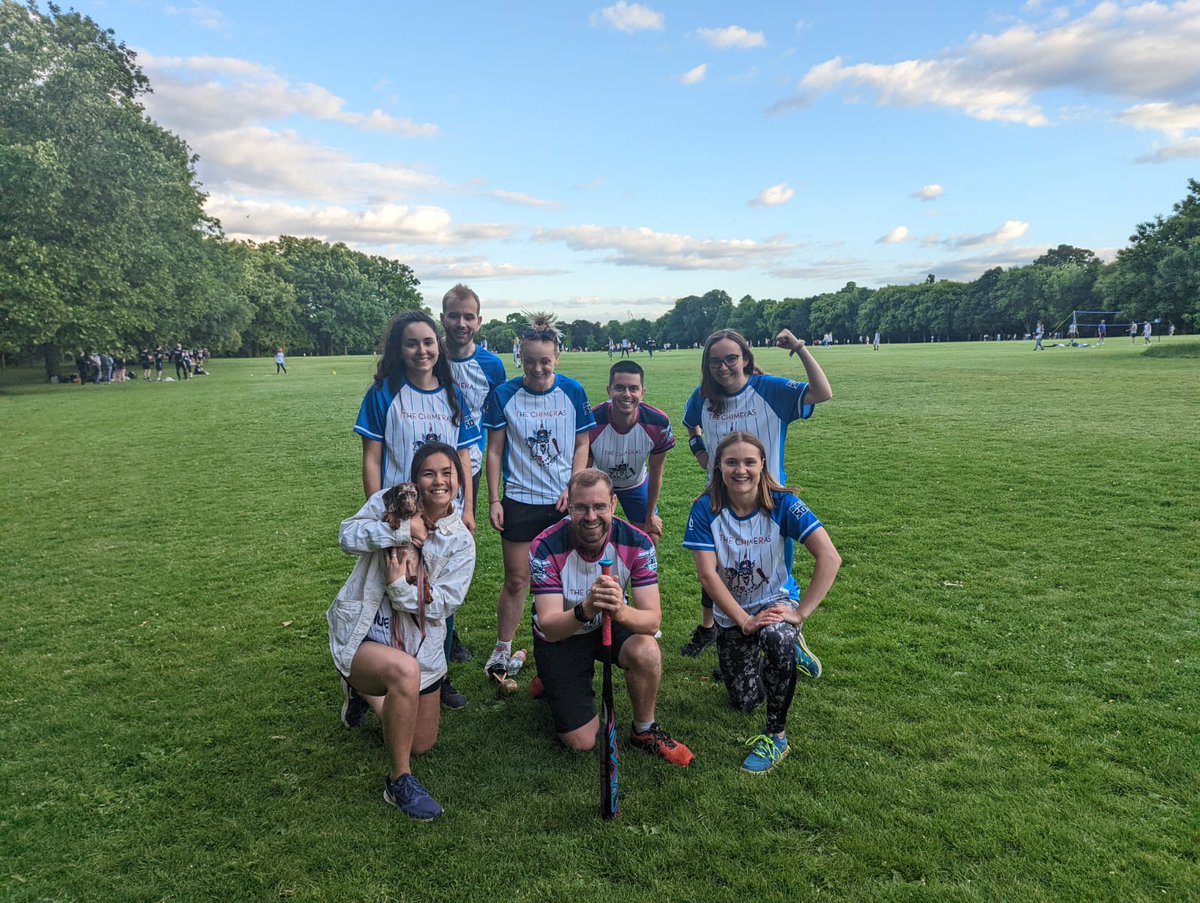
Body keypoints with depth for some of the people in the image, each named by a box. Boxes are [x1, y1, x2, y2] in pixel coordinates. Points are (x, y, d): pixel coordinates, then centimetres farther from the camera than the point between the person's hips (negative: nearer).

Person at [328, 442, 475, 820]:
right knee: (405, 671, -40)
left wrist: (401, 587, -25)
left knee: (422, 744, 16)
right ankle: (399, 781, -18)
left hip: (420, 642, 4)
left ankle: (364, 690, 42)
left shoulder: (461, 541, -2)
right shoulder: (390, 503, -6)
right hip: (363, 633, -4)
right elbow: (348, 535, -20)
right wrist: (402, 531, -29)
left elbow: (446, 603, -10)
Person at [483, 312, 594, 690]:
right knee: (516, 579, 4)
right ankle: (502, 650, 21)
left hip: (564, 501, 1)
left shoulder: (572, 392, -1)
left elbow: (582, 446, 5)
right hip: (520, 501, -1)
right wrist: (493, 500, -3)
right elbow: (494, 451, 1)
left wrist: (573, 488, -7)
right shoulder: (504, 395, -3)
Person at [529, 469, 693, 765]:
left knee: (646, 651, -32)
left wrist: (621, 611, -52)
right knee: (582, 742, -4)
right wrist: (585, 610, -54)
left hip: (611, 625, 2)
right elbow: (549, 626, -32)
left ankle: (645, 730, -3)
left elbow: (653, 618, -28)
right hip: (558, 636, -1)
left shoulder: (637, 543, -23)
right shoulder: (546, 548, -28)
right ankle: (551, 681, 27)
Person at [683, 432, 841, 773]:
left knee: (776, 636, -37)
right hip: (731, 612, 2)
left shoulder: (782, 504, -18)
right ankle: (747, 658, 37)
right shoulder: (706, 508, -16)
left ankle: (776, 736, -16)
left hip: (776, 601, -2)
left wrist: (800, 613, -28)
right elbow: (707, 574, -18)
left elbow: (830, 558, -25)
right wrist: (745, 621, -22)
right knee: (745, 702, 2)